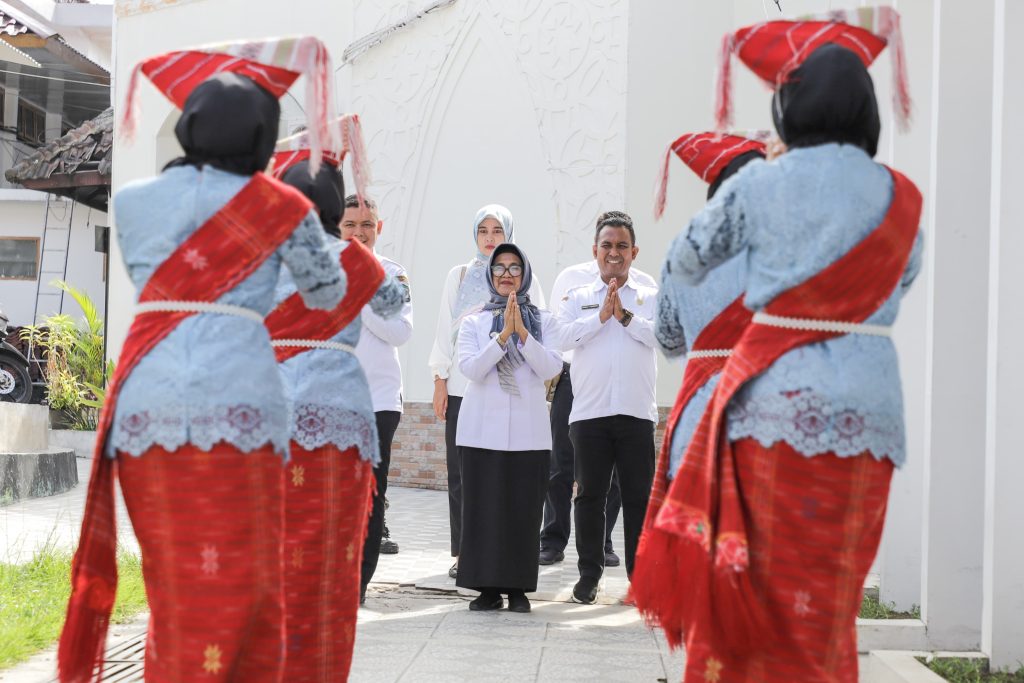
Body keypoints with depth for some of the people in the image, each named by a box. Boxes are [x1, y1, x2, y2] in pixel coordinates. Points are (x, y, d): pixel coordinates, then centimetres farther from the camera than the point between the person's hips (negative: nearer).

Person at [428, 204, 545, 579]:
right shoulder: (459, 276, 13)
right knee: (461, 470, -1)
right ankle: (462, 552, 5)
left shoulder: (524, 278, 9)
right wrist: (440, 382, 5)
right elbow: (445, 330, 12)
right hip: (463, 386, 1)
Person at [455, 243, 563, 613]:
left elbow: (551, 367, -5)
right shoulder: (473, 323, 9)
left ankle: (518, 588, 6)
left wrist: (522, 332, -16)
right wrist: (504, 336, -16)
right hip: (483, 429, 0)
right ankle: (488, 587, 5)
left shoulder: (543, 321, 9)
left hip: (528, 432, 0)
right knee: (484, 508, -1)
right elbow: (471, 368, -6)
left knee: (524, 510, -1)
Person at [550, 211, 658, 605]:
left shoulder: (650, 298, 12)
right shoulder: (577, 299, 12)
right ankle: (589, 574, 9)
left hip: (636, 411, 0)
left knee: (639, 496, 2)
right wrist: (601, 317, -10)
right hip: (589, 410, 0)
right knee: (590, 495, 3)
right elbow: (561, 337, -4)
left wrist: (625, 317, -11)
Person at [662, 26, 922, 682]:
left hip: (776, 396, -2)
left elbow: (686, 261, 12)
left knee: (761, 578, 4)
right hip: (869, 402, 2)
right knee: (830, 590, 9)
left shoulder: (761, 182, 0)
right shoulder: (901, 199, 7)